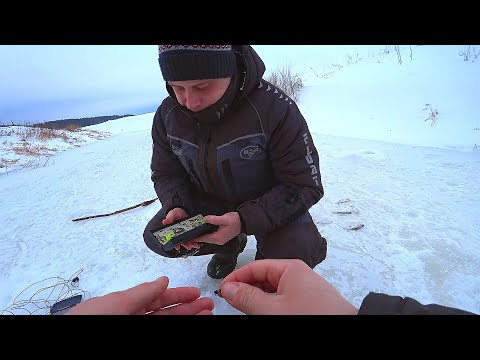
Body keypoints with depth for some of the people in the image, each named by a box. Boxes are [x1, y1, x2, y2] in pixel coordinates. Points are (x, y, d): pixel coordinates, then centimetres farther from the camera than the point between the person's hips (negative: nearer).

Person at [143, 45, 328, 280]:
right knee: (156, 237, -10)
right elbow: (166, 174, 1)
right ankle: (232, 244, 14)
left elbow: (304, 185, -24)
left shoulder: (274, 108, -28)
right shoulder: (167, 114, -12)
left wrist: (245, 221, -36)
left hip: (270, 203, -4)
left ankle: (266, 253, 10)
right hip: (207, 202, 5)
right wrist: (176, 207, -22)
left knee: (296, 253, -30)